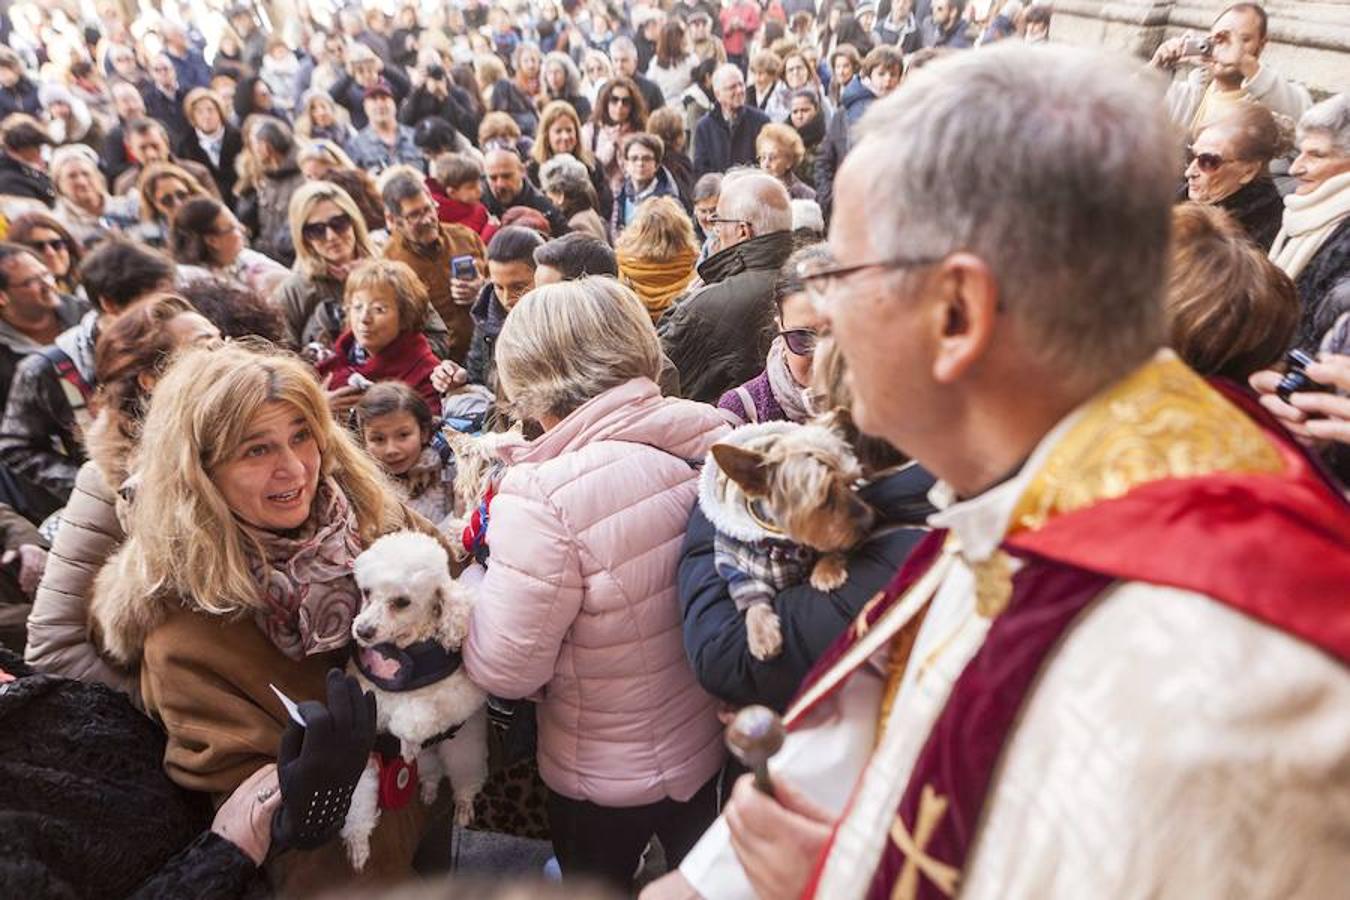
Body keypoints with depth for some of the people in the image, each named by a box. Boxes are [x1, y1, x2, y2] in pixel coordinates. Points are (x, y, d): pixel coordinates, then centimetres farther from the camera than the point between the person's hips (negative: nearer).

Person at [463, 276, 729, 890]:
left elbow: (503, 670, -23)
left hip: (606, 775, -4)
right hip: (717, 742, 5)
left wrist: (491, 563, -7)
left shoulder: (544, 494, -33)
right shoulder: (717, 438, -15)